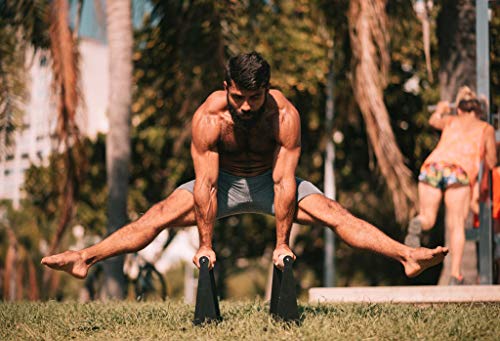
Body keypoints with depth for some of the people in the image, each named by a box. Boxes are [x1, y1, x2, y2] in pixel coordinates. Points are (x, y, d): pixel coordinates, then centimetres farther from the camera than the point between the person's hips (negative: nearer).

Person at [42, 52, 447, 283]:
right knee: (161, 214, -17)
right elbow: (205, 184, -27)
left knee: (334, 213, -18)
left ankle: (407, 256, -21)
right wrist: (205, 245, -23)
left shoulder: (285, 115, -31)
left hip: (271, 181, 0)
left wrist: (282, 244, -24)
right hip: (223, 181, 0)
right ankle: (85, 259, -21)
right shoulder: (208, 116, -31)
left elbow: (285, 182, -28)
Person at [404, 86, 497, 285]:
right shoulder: (486, 129, 22)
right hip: (460, 171, -2)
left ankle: (417, 224, -22)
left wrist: (440, 110, 75)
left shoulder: (452, 121, 30)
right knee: (457, 225, 4)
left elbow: (434, 121, 53)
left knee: (427, 219, 14)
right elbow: (491, 163, 21)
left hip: (433, 164, 2)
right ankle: (455, 274, -8)